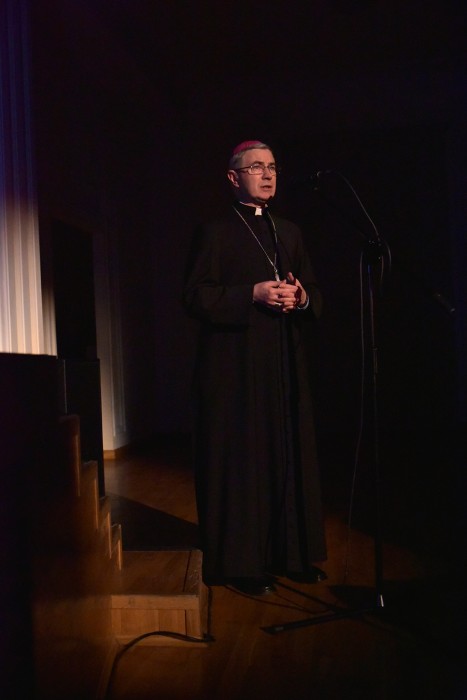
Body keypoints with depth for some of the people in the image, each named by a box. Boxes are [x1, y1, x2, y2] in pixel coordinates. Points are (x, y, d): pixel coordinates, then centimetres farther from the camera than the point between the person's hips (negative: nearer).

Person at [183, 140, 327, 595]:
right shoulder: (214, 232, 1)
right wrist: (254, 294, -17)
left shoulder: (290, 232, 18)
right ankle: (240, 561, 10)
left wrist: (301, 298, -5)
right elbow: (196, 297, -8)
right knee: (241, 460, -2)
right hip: (235, 366, -6)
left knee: (290, 456, 8)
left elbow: (314, 296, 18)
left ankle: (290, 553, 20)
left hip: (286, 364, 6)